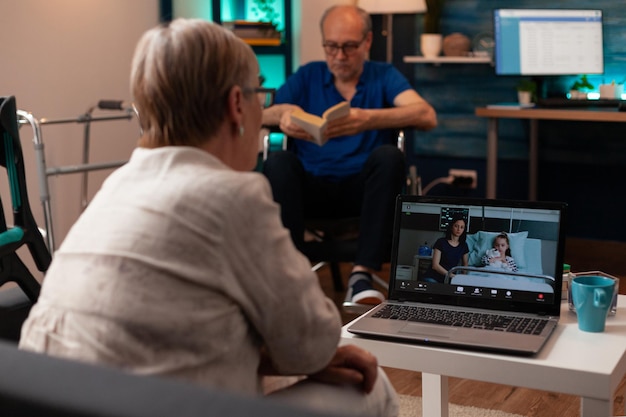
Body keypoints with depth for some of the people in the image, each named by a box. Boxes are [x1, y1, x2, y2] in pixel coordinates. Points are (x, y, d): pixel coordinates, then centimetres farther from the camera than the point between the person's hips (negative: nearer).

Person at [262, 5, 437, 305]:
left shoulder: (384, 76, 8)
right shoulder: (306, 77, 13)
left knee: (388, 156, -30)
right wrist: (282, 113, -22)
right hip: (312, 187, 1)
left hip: (362, 188, -1)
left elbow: (427, 116, -12)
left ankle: (362, 274, -34)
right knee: (278, 162, -27)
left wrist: (368, 119, -30)